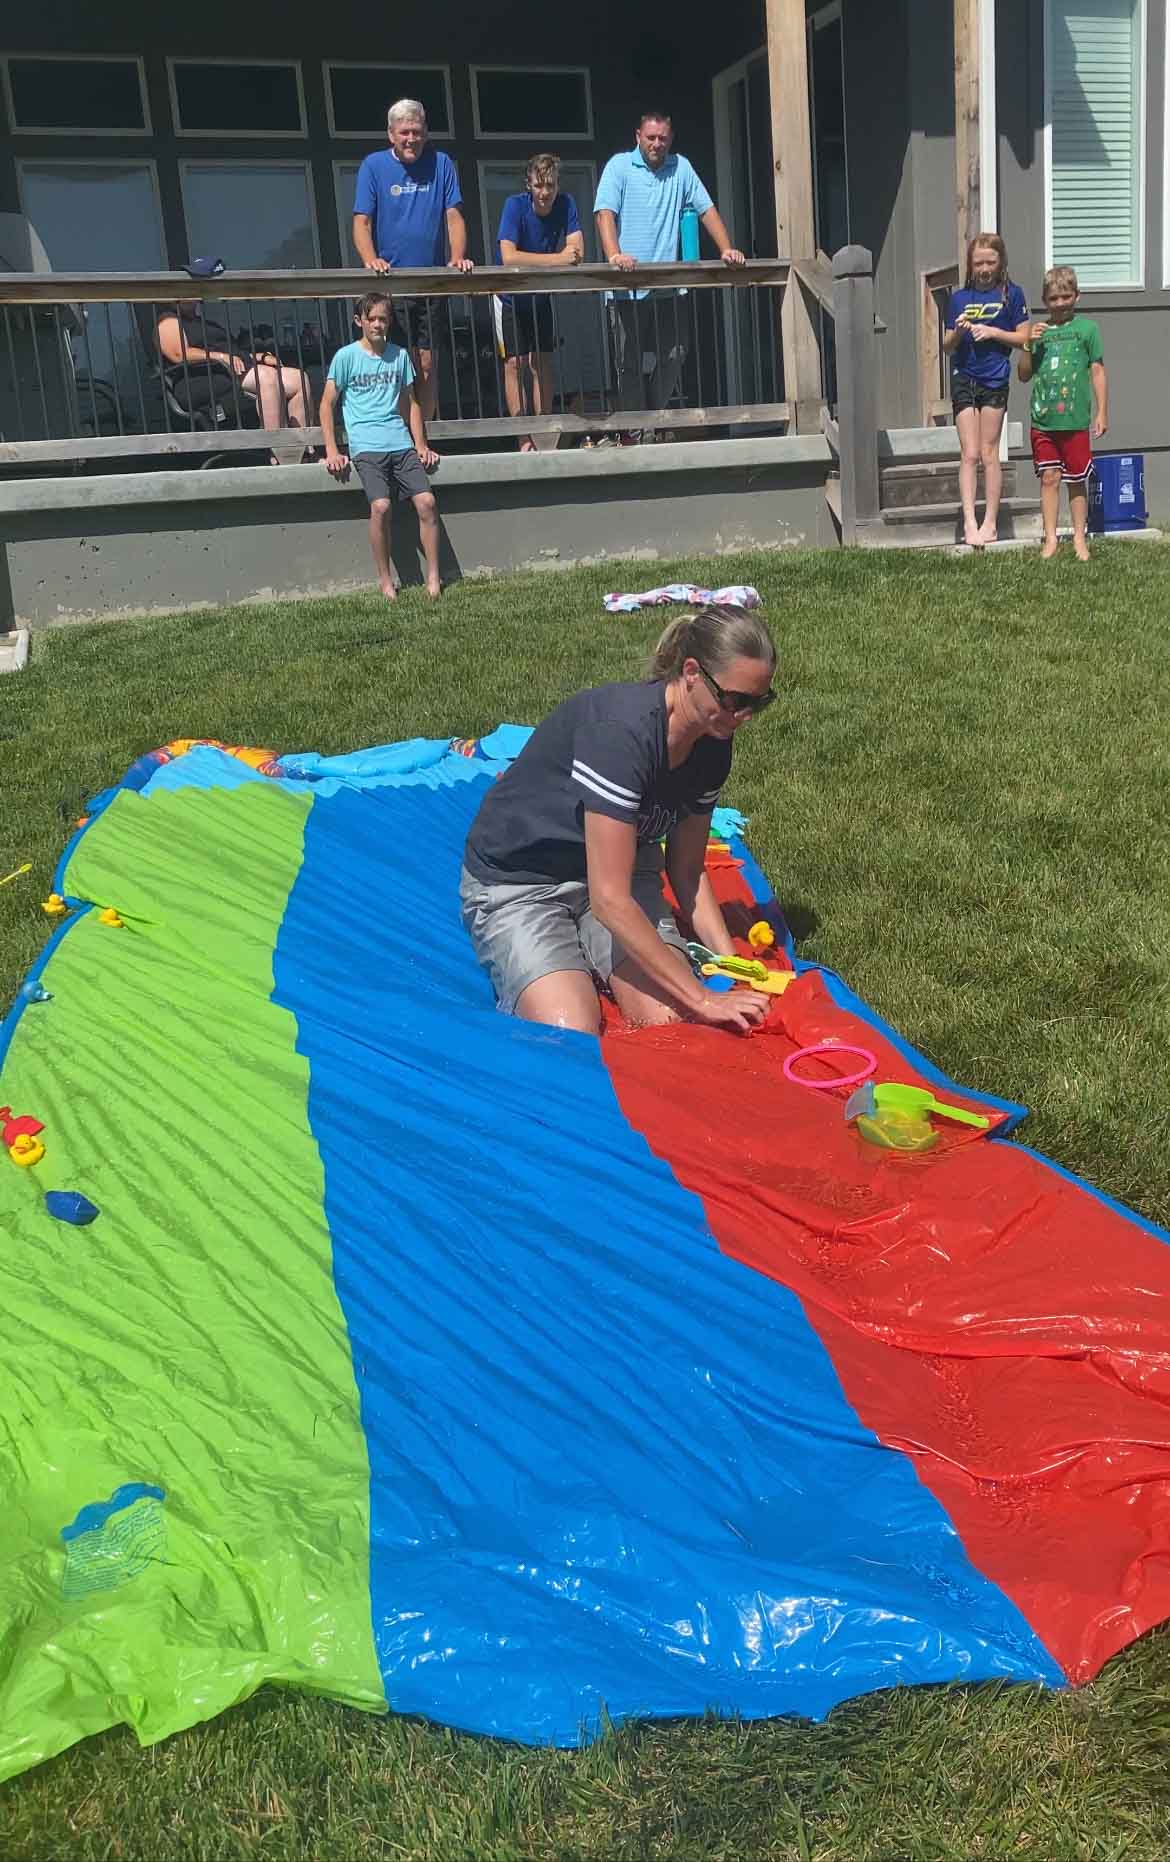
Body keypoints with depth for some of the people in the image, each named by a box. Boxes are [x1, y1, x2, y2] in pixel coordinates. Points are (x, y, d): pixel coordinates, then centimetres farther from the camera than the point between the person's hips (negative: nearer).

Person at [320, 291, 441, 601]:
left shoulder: (399, 355, 14)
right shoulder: (346, 356, 3)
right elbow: (327, 404, 4)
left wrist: (421, 445, 13)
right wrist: (332, 452, -3)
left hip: (400, 442, 4)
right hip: (365, 445, -3)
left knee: (426, 501, -14)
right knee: (380, 506, -23)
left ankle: (433, 576, -4)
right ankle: (385, 579, -8)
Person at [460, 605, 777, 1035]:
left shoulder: (712, 746, -7)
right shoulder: (622, 729, -33)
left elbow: (687, 871, 4)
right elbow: (610, 899, -34)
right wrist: (702, 999, -30)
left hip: (616, 869, 6)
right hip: (516, 884, -6)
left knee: (671, 1020, -17)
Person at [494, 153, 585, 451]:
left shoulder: (565, 204, -14)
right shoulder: (515, 205, -23)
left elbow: (577, 253, -21)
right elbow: (508, 257, -35)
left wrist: (532, 261, -31)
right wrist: (558, 259, -33)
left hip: (540, 294, 3)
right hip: (509, 295, -3)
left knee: (542, 362, 2)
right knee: (515, 363, -6)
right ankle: (524, 439, -3)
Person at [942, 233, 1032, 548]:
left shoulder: (1011, 294, 2)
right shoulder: (958, 298, 9)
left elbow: (1023, 338, 1)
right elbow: (947, 346, 10)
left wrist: (993, 332, -12)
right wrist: (957, 332, -11)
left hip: (995, 380, -1)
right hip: (963, 379, 2)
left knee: (989, 453, 3)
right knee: (969, 454, -5)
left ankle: (990, 523, 9)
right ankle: (970, 522, -11)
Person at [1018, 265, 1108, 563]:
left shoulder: (1087, 328, 1)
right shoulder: (1039, 331, 8)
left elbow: (1098, 372, 3)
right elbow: (1024, 375, 11)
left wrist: (1102, 412, -1)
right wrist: (1029, 345, -5)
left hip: (1075, 419, -2)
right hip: (1042, 419, 2)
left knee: (1077, 480, 5)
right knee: (1049, 477, 3)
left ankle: (1080, 538, 15)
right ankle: (1050, 538, 10)